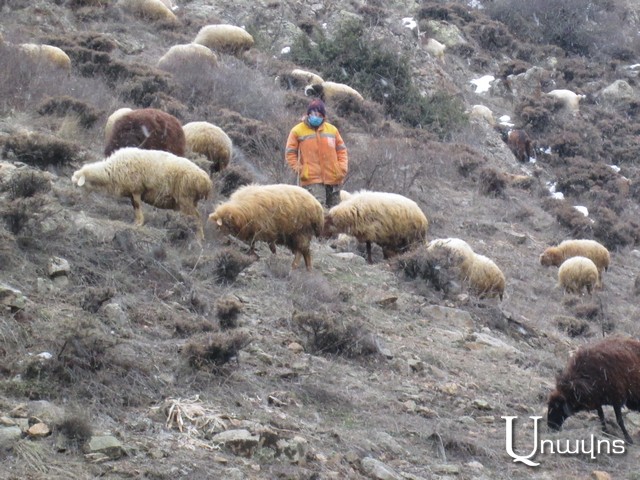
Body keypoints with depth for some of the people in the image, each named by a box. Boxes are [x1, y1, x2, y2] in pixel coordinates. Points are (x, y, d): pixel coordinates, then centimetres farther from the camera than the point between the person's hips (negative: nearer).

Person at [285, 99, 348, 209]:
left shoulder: (332, 130, 10)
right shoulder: (297, 131, 1)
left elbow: (341, 150, 16)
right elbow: (290, 153, 3)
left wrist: (342, 168, 3)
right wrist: (299, 169, -8)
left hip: (333, 178, 4)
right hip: (312, 179, -4)